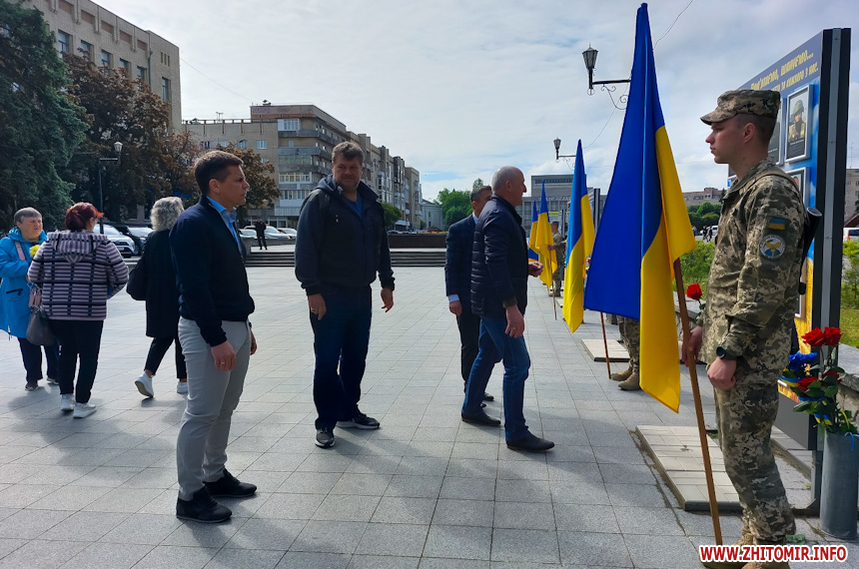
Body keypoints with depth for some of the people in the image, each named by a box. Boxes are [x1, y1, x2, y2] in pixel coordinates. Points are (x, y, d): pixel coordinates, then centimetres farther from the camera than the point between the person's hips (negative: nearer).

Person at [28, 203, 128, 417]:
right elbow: (121, 276, -5)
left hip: (56, 310, 4)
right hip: (91, 311, -3)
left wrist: (52, 292, 20)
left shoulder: (51, 242, 3)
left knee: (67, 351, 22)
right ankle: (81, 404, 9)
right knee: (88, 356, 7)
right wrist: (105, 293, 12)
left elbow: (33, 275, 3)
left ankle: (65, 396, 25)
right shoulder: (102, 244, -5)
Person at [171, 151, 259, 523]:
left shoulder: (226, 221, 14)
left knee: (224, 410, 18)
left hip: (235, 326, 9)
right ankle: (189, 496, 11)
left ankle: (215, 476, 32)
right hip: (208, 331, -9)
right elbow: (194, 287, -20)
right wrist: (216, 339, -23)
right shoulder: (193, 223, -15)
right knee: (202, 413, -1)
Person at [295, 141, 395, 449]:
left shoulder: (371, 203, 11)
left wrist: (387, 283, 13)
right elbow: (305, 247, -14)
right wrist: (313, 289, -19)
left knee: (356, 358, 14)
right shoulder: (320, 200, -8)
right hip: (329, 297, -6)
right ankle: (326, 422, 13)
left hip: (361, 296, 6)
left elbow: (382, 246, 18)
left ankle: (348, 411, 30)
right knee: (327, 361, 1)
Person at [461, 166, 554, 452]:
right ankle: (516, 433, -3)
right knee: (517, 364, -8)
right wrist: (511, 306, -33)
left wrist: (527, 268, 11)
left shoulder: (496, 212, 17)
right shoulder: (499, 216, -17)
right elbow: (495, 262, -28)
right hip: (498, 303, -11)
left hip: (492, 303, 11)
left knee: (488, 355, 21)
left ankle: (471, 409, 35)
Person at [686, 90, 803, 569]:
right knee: (740, 449, 18)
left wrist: (730, 353, -22)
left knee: (747, 454, -1)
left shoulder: (772, 192, -17)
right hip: (730, 344, 10)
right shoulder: (746, 191, 15)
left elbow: (764, 286, -23)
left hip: (751, 354, -10)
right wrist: (708, 327, 19)